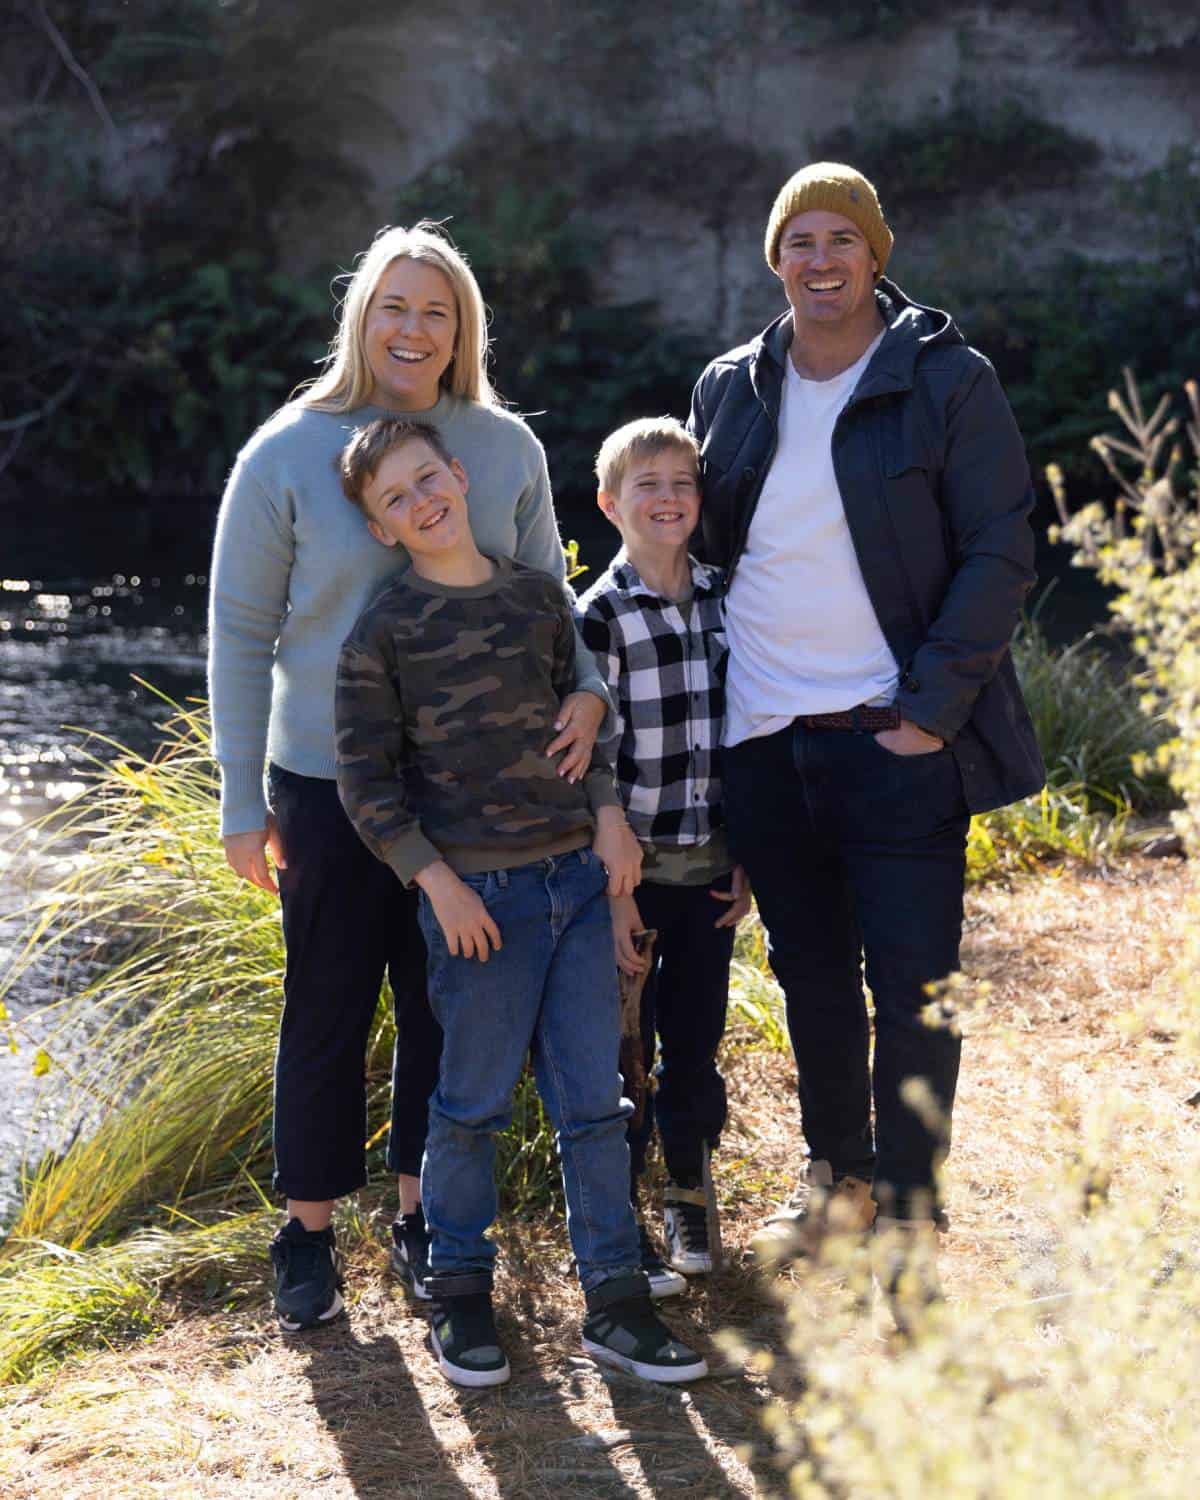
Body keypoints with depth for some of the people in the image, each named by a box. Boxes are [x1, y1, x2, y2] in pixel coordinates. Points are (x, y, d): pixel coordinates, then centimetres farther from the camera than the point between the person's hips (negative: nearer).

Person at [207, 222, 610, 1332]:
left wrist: (585, 689, -10)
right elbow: (241, 634, -2)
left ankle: (424, 1217, 27)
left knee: (448, 1007, 10)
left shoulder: (506, 448, 1)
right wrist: (244, 803, -3)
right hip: (330, 784, -2)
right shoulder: (288, 453, -6)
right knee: (329, 1012, 5)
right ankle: (309, 1237, 20)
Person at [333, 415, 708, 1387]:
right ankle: (460, 1297, 21)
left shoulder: (538, 597, 8)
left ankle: (617, 1304, 13)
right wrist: (438, 882, -12)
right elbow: (365, 781, -5)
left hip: (577, 876, 4)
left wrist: (608, 813, 5)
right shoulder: (384, 632, -5)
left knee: (594, 1102, 6)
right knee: (475, 1105, 5)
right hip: (478, 896, -4)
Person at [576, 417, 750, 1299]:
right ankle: (622, 1220, 16)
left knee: (697, 1041, 12)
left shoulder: (726, 598, 4)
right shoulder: (599, 616, -11)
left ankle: (688, 1202, 29)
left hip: (711, 862, 4)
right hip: (632, 863, -4)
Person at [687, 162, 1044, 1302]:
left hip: (896, 740, -4)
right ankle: (837, 1179, 30)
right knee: (812, 977, 15)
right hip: (761, 740, 5)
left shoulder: (947, 382, -4)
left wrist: (932, 710, -13)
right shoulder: (729, 391, 10)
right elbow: (695, 545, 19)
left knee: (912, 986, -2)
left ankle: (908, 1216, 10)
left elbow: (1000, 554, -7)